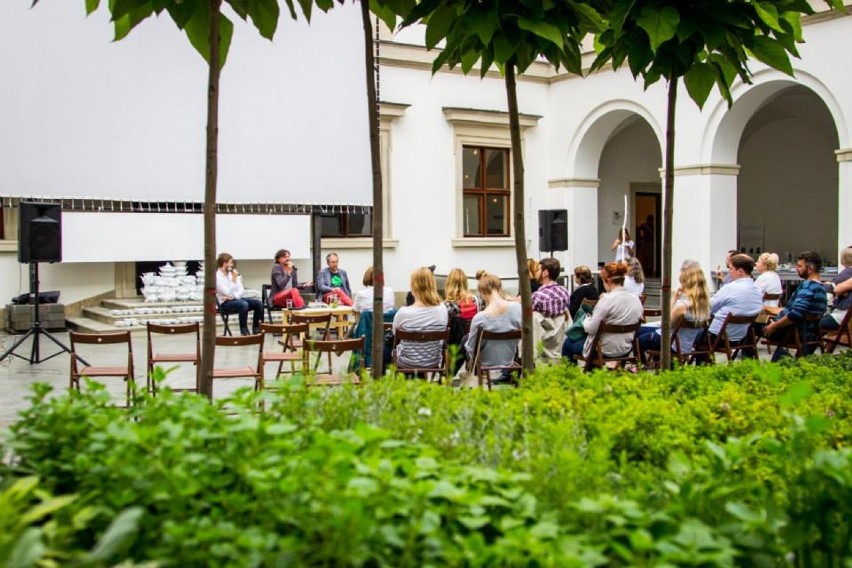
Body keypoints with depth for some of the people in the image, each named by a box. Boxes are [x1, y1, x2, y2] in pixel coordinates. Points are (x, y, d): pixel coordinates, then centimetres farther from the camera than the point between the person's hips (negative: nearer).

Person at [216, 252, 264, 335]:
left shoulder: (232, 273, 9)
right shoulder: (217, 276, -11)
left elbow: (241, 290, 4)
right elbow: (228, 293, -20)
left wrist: (234, 296, -14)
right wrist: (234, 279, -21)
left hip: (236, 299, 7)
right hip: (225, 303, -7)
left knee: (258, 303, -13)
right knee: (243, 304, -35)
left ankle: (257, 330, -7)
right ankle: (244, 332, -27)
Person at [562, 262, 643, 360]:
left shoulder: (608, 300, -22)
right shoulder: (636, 299, -2)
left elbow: (591, 329, -20)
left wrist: (587, 319, 2)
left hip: (606, 350, -8)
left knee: (567, 344, 17)